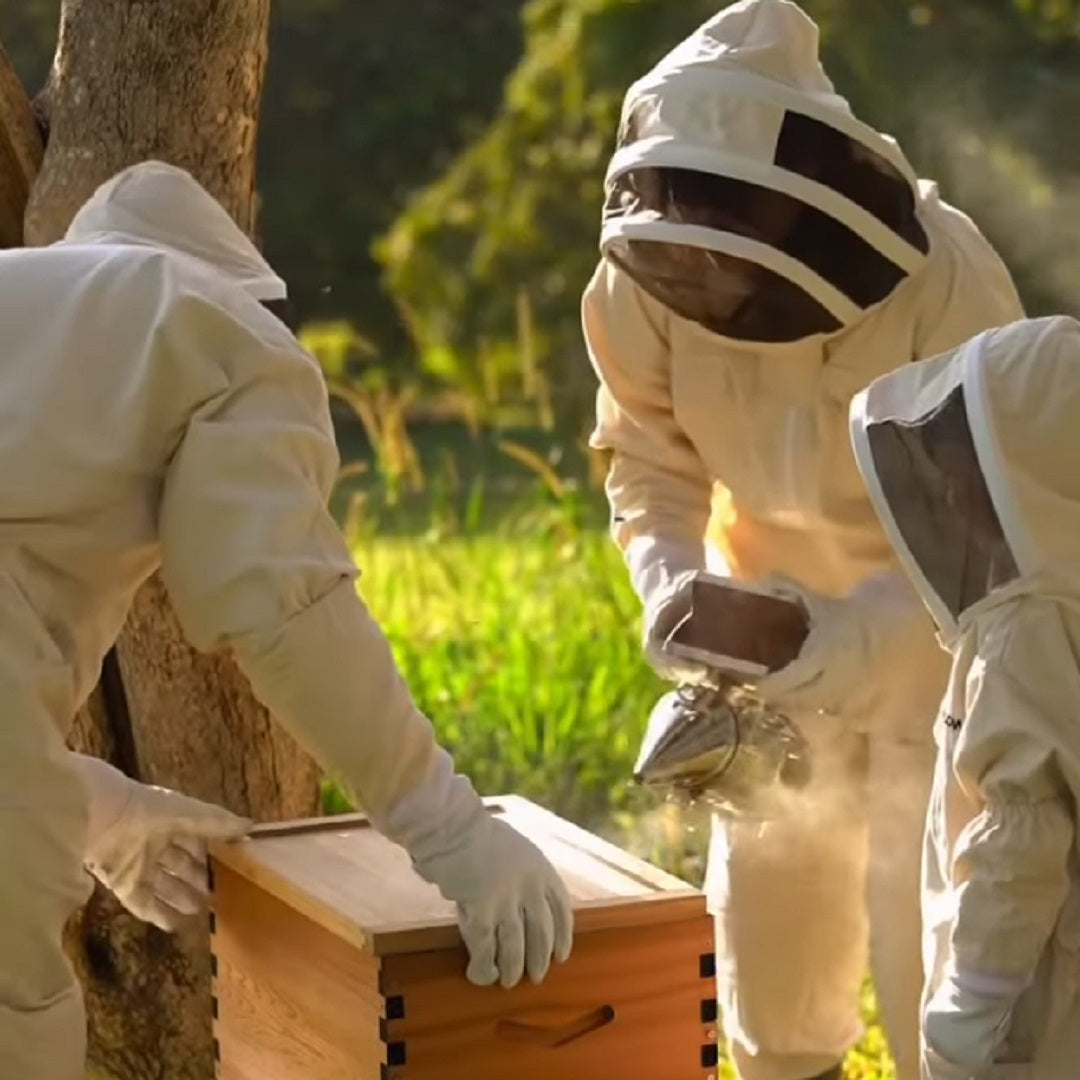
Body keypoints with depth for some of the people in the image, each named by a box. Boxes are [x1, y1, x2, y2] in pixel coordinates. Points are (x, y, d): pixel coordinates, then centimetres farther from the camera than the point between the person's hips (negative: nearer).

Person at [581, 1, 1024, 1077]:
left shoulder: (944, 278, -33)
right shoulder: (642, 280, -22)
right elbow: (649, 464, -8)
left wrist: (871, 630, -43)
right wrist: (671, 582, -29)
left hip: (947, 615, -4)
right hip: (776, 608, 4)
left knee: (930, 899, -7)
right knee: (768, 884, 15)